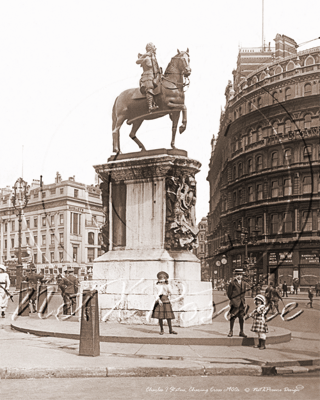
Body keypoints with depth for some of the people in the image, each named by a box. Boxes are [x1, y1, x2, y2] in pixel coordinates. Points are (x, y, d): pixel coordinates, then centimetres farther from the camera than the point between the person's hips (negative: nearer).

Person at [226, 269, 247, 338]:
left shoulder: (243, 283, 13)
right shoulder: (232, 283, -5)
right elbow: (228, 293, -2)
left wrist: (244, 302, 12)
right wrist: (232, 300, -3)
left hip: (241, 303, 5)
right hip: (235, 303, -5)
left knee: (241, 318, 7)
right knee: (233, 317, -2)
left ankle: (241, 332, 14)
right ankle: (231, 331, 7)